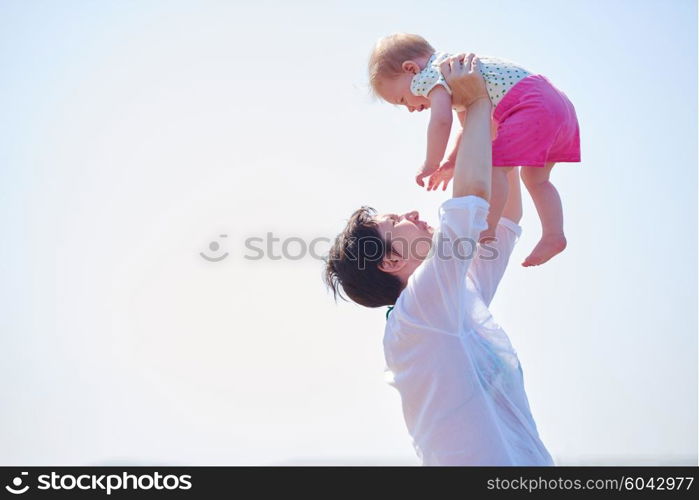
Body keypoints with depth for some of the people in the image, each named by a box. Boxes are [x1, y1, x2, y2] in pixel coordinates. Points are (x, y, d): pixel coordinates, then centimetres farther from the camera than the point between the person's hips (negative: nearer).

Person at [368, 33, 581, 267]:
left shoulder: (432, 76, -5)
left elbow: (441, 121, -20)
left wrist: (431, 164, -10)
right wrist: (452, 162, 28)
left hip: (531, 106, -11)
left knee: (494, 166, -12)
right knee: (535, 177, 18)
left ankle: (485, 231, -9)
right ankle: (553, 235, 17)